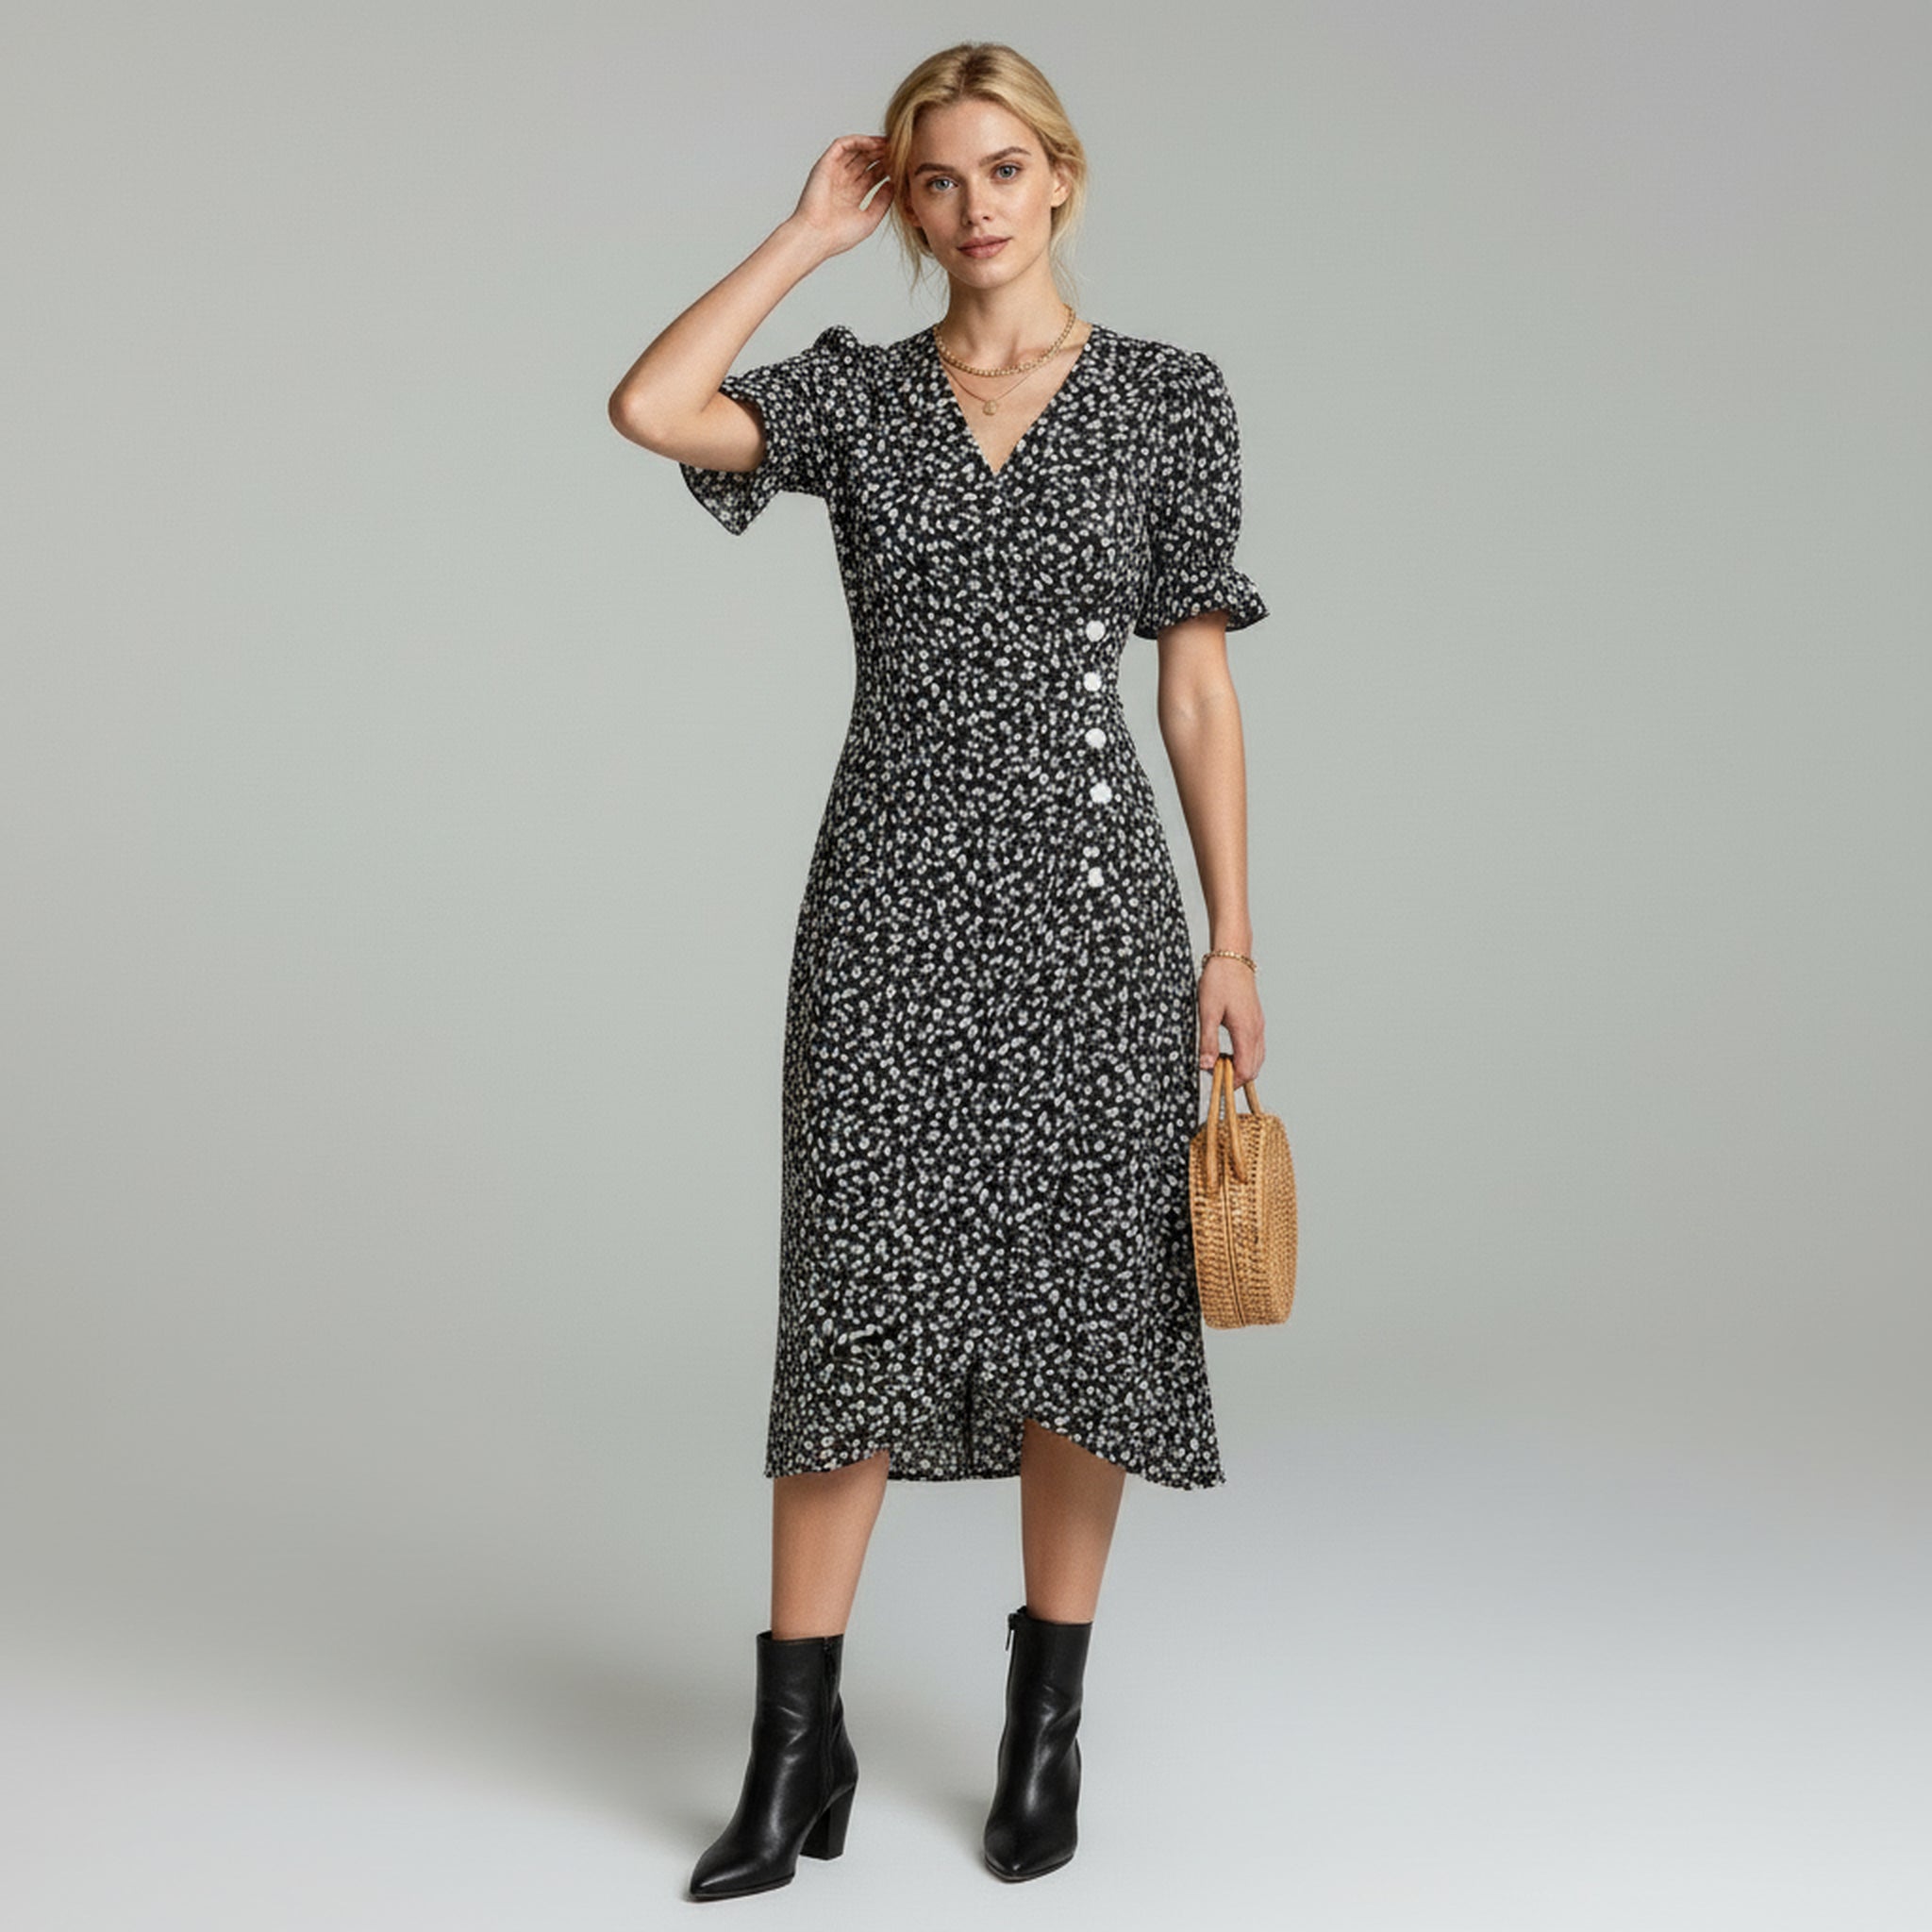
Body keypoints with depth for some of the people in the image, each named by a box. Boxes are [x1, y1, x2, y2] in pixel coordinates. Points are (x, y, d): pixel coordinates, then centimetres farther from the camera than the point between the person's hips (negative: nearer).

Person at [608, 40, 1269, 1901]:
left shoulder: (1170, 392, 4)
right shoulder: (853, 387, 6)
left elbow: (1197, 682, 3)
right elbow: (649, 407, -14)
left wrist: (1232, 943, -1)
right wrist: (810, 229, -3)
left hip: (1091, 888, 0)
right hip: (893, 886, 0)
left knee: (1080, 1294, 6)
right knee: (858, 1298, 0)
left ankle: (1049, 1718, 22)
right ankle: (798, 1740, 10)